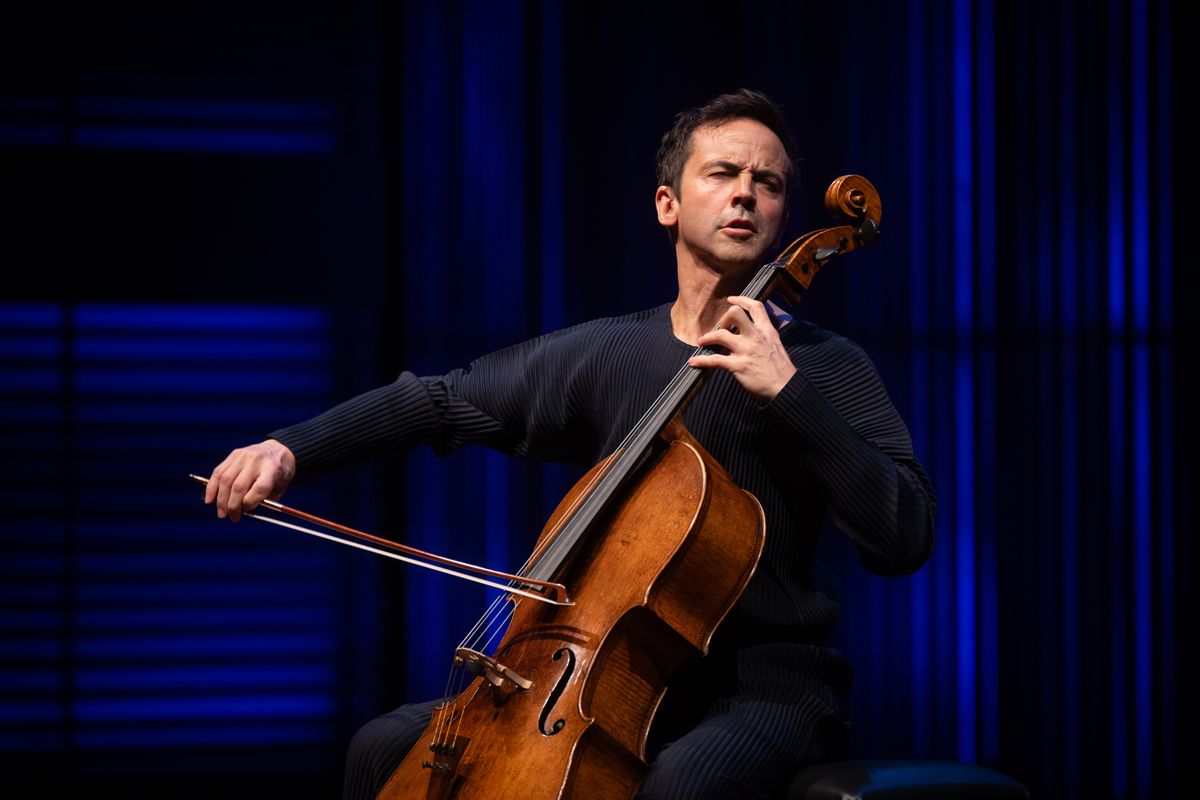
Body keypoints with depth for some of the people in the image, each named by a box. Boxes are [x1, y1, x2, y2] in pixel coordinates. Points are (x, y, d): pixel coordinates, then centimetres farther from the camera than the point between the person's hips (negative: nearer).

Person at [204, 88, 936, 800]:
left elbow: (904, 540, -14)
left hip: (765, 688, -4)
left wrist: (790, 393, -22)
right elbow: (442, 402, 11)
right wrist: (291, 449, -3)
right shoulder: (605, 355, 9)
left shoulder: (827, 368, -2)